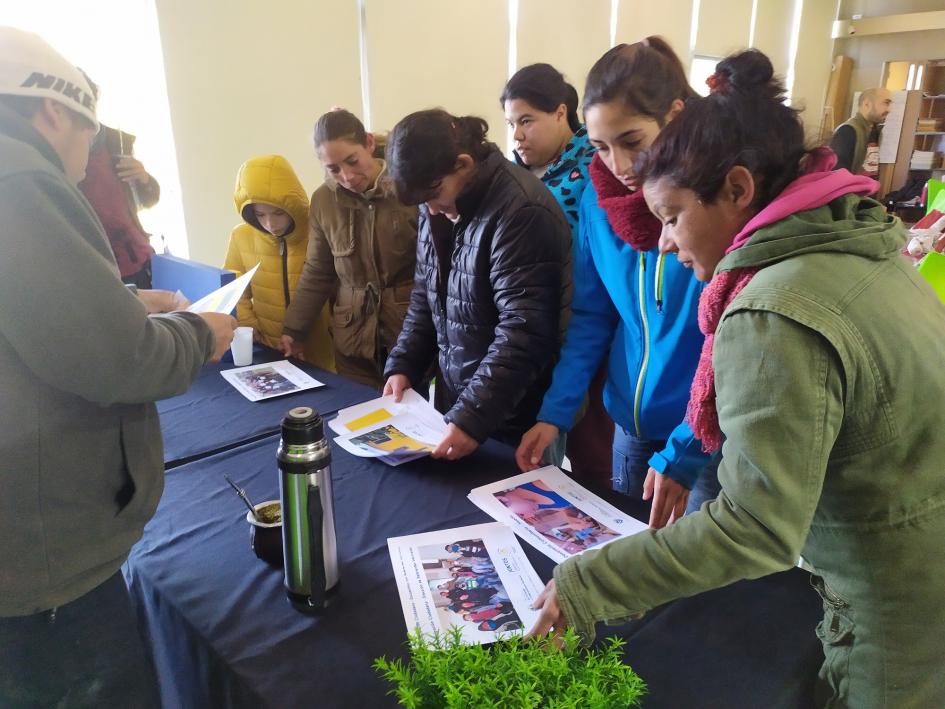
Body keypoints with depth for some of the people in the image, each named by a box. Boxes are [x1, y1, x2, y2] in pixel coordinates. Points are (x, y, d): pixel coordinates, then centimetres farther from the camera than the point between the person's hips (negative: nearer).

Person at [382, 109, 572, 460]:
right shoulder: (437, 207, 4)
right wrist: (402, 365, 3)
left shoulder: (521, 210, -22)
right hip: (456, 402, 7)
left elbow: (522, 331, -26)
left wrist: (473, 417, -27)